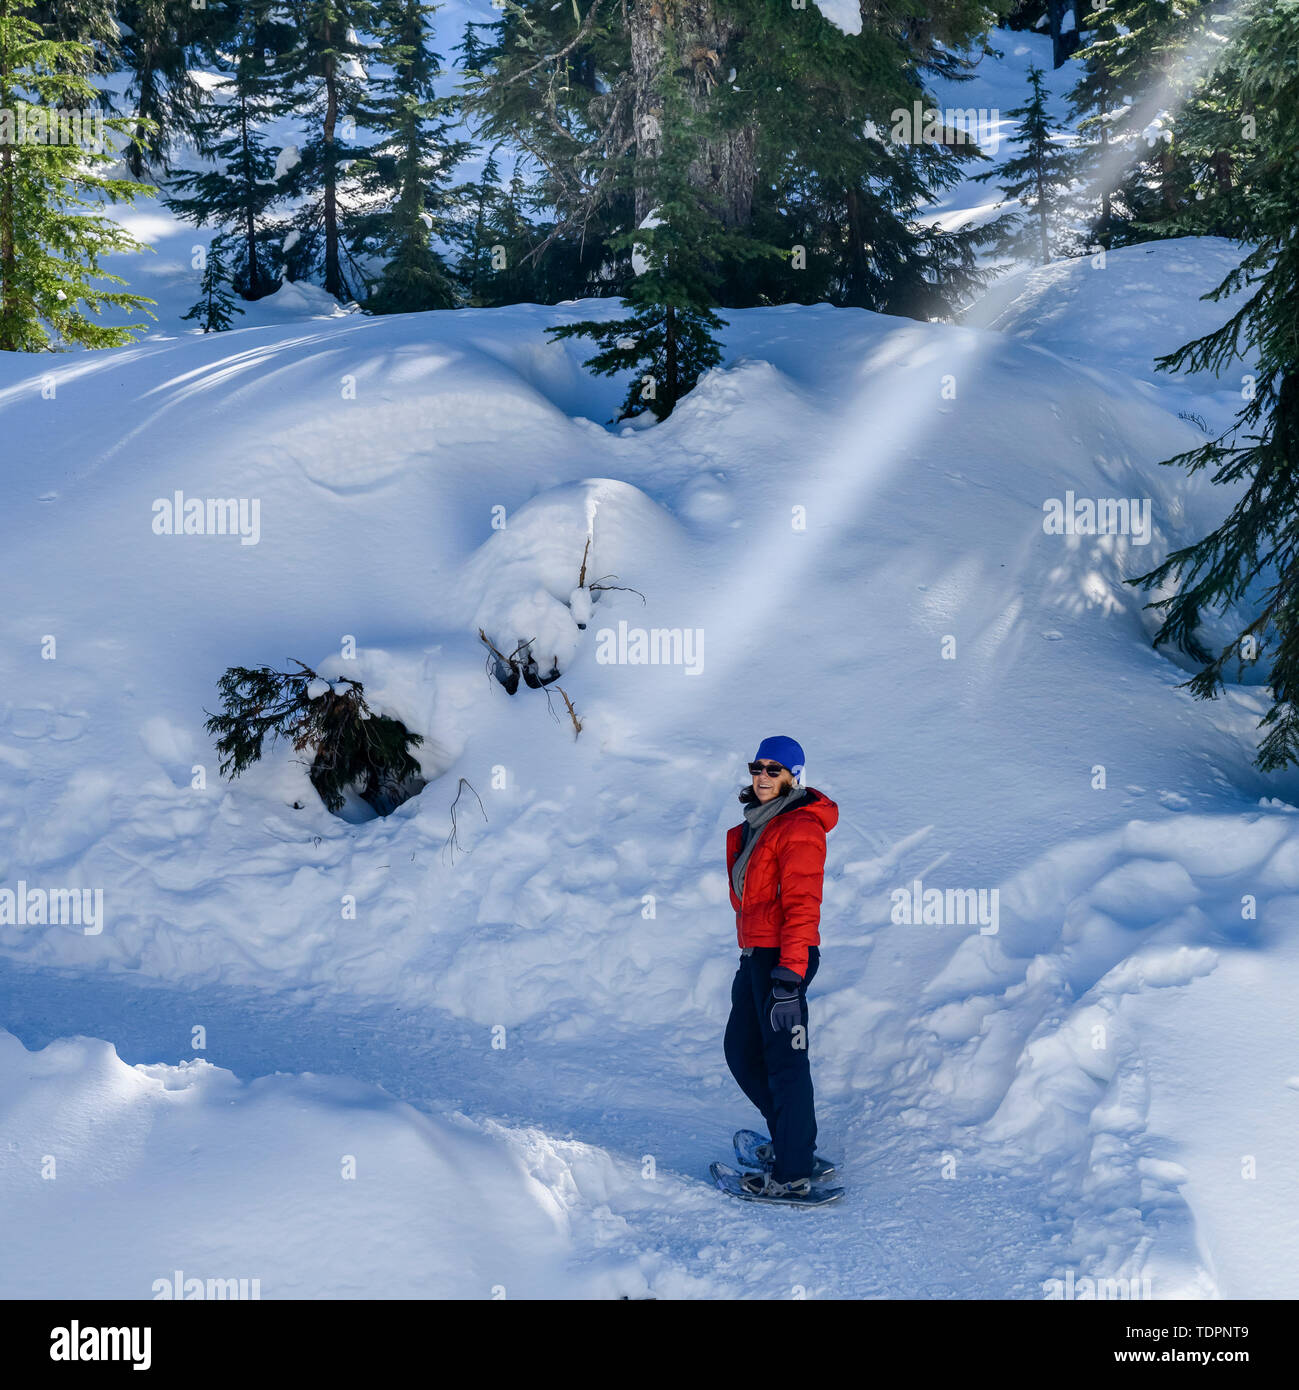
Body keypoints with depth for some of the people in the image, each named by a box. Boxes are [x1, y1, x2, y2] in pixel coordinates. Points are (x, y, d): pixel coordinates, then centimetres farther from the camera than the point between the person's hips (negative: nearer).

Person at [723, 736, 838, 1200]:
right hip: (755, 954, 10)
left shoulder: (800, 828, -14)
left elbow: (802, 907, -20)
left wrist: (789, 978, -25)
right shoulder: (753, 826, 16)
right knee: (742, 1051, 17)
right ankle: (791, 1140, 29)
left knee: (784, 1061, -6)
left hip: (784, 955, -10)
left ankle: (793, 1173, 0)